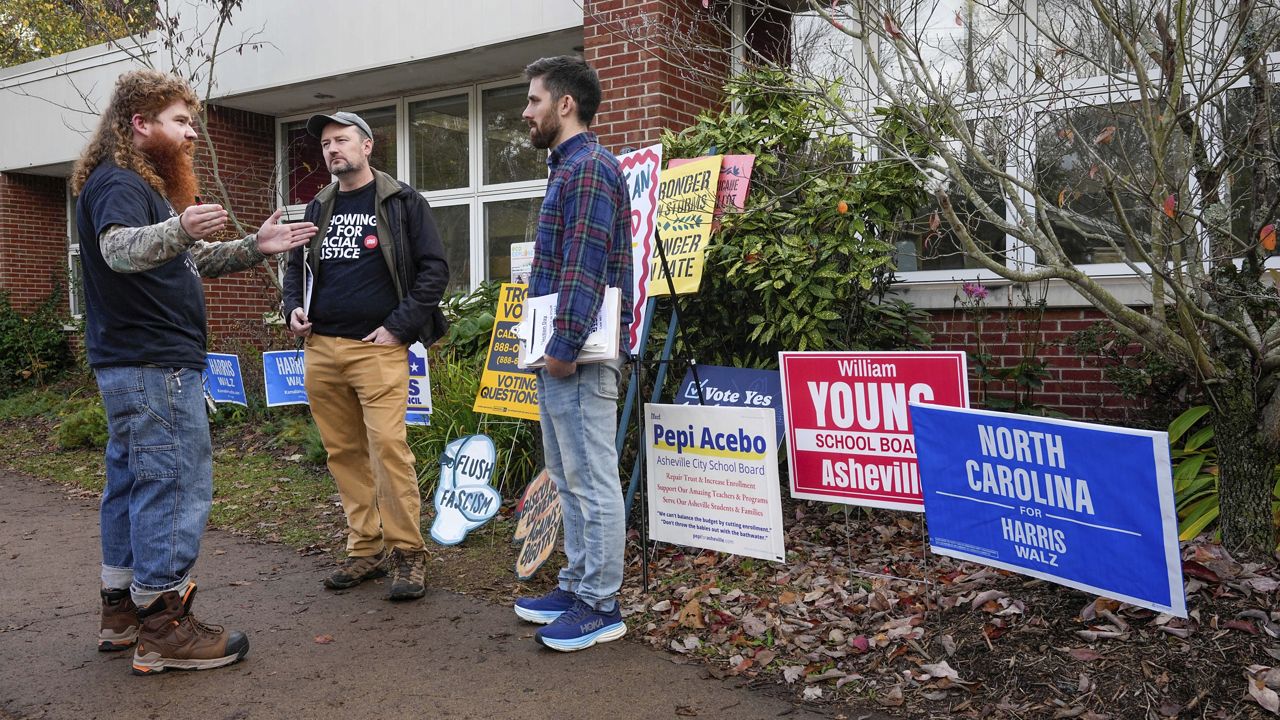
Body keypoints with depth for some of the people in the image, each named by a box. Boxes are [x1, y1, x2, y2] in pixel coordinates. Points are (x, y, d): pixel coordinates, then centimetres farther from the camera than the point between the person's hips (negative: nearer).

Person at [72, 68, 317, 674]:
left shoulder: (142, 183, 22)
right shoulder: (117, 182, -11)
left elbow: (194, 260, 28)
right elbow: (118, 248, -32)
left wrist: (254, 247, 16)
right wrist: (177, 229, -51)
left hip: (137, 365, 11)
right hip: (153, 363, -11)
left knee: (133, 481, 14)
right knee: (175, 484, -9)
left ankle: (121, 611, 24)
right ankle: (162, 628, -3)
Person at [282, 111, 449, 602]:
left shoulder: (403, 203, 2)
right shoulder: (318, 209, 17)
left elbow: (433, 269, -4)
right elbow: (297, 267, 27)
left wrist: (399, 327, -11)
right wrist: (294, 308, 7)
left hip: (378, 349, -5)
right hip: (322, 348, 6)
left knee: (388, 445, -14)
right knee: (344, 452, 7)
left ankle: (407, 552, -3)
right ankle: (366, 549, 16)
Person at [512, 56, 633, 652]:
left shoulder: (589, 167, -11)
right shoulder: (568, 168, 21)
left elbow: (586, 264, -20)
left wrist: (565, 346, -22)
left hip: (579, 357, -11)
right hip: (557, 356, 11)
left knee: (592, 481, -4)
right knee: (569, 479, 16)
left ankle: (600, 606, 5)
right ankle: (576, 586, 26)